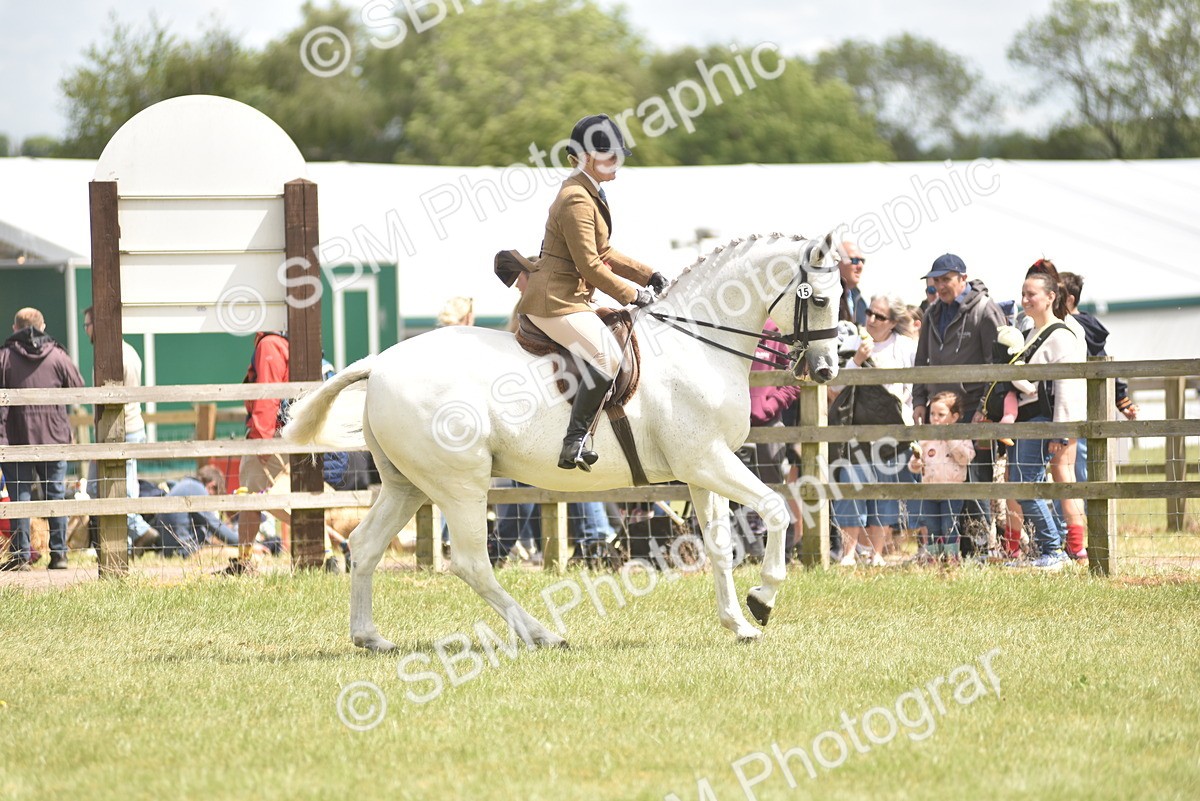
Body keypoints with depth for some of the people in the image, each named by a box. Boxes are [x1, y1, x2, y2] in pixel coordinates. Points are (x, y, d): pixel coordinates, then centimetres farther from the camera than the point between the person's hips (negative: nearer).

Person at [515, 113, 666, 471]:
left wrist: (648, 275, 14)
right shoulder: (577, 200, -17)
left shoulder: (590, 194, 16)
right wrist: (632, 294, -11)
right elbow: (591, 266, -19)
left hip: (573, 297, 11)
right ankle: (574, 442, -25)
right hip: (555, 300, -11)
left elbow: (603, 254, 23)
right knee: (607, 356, -24)